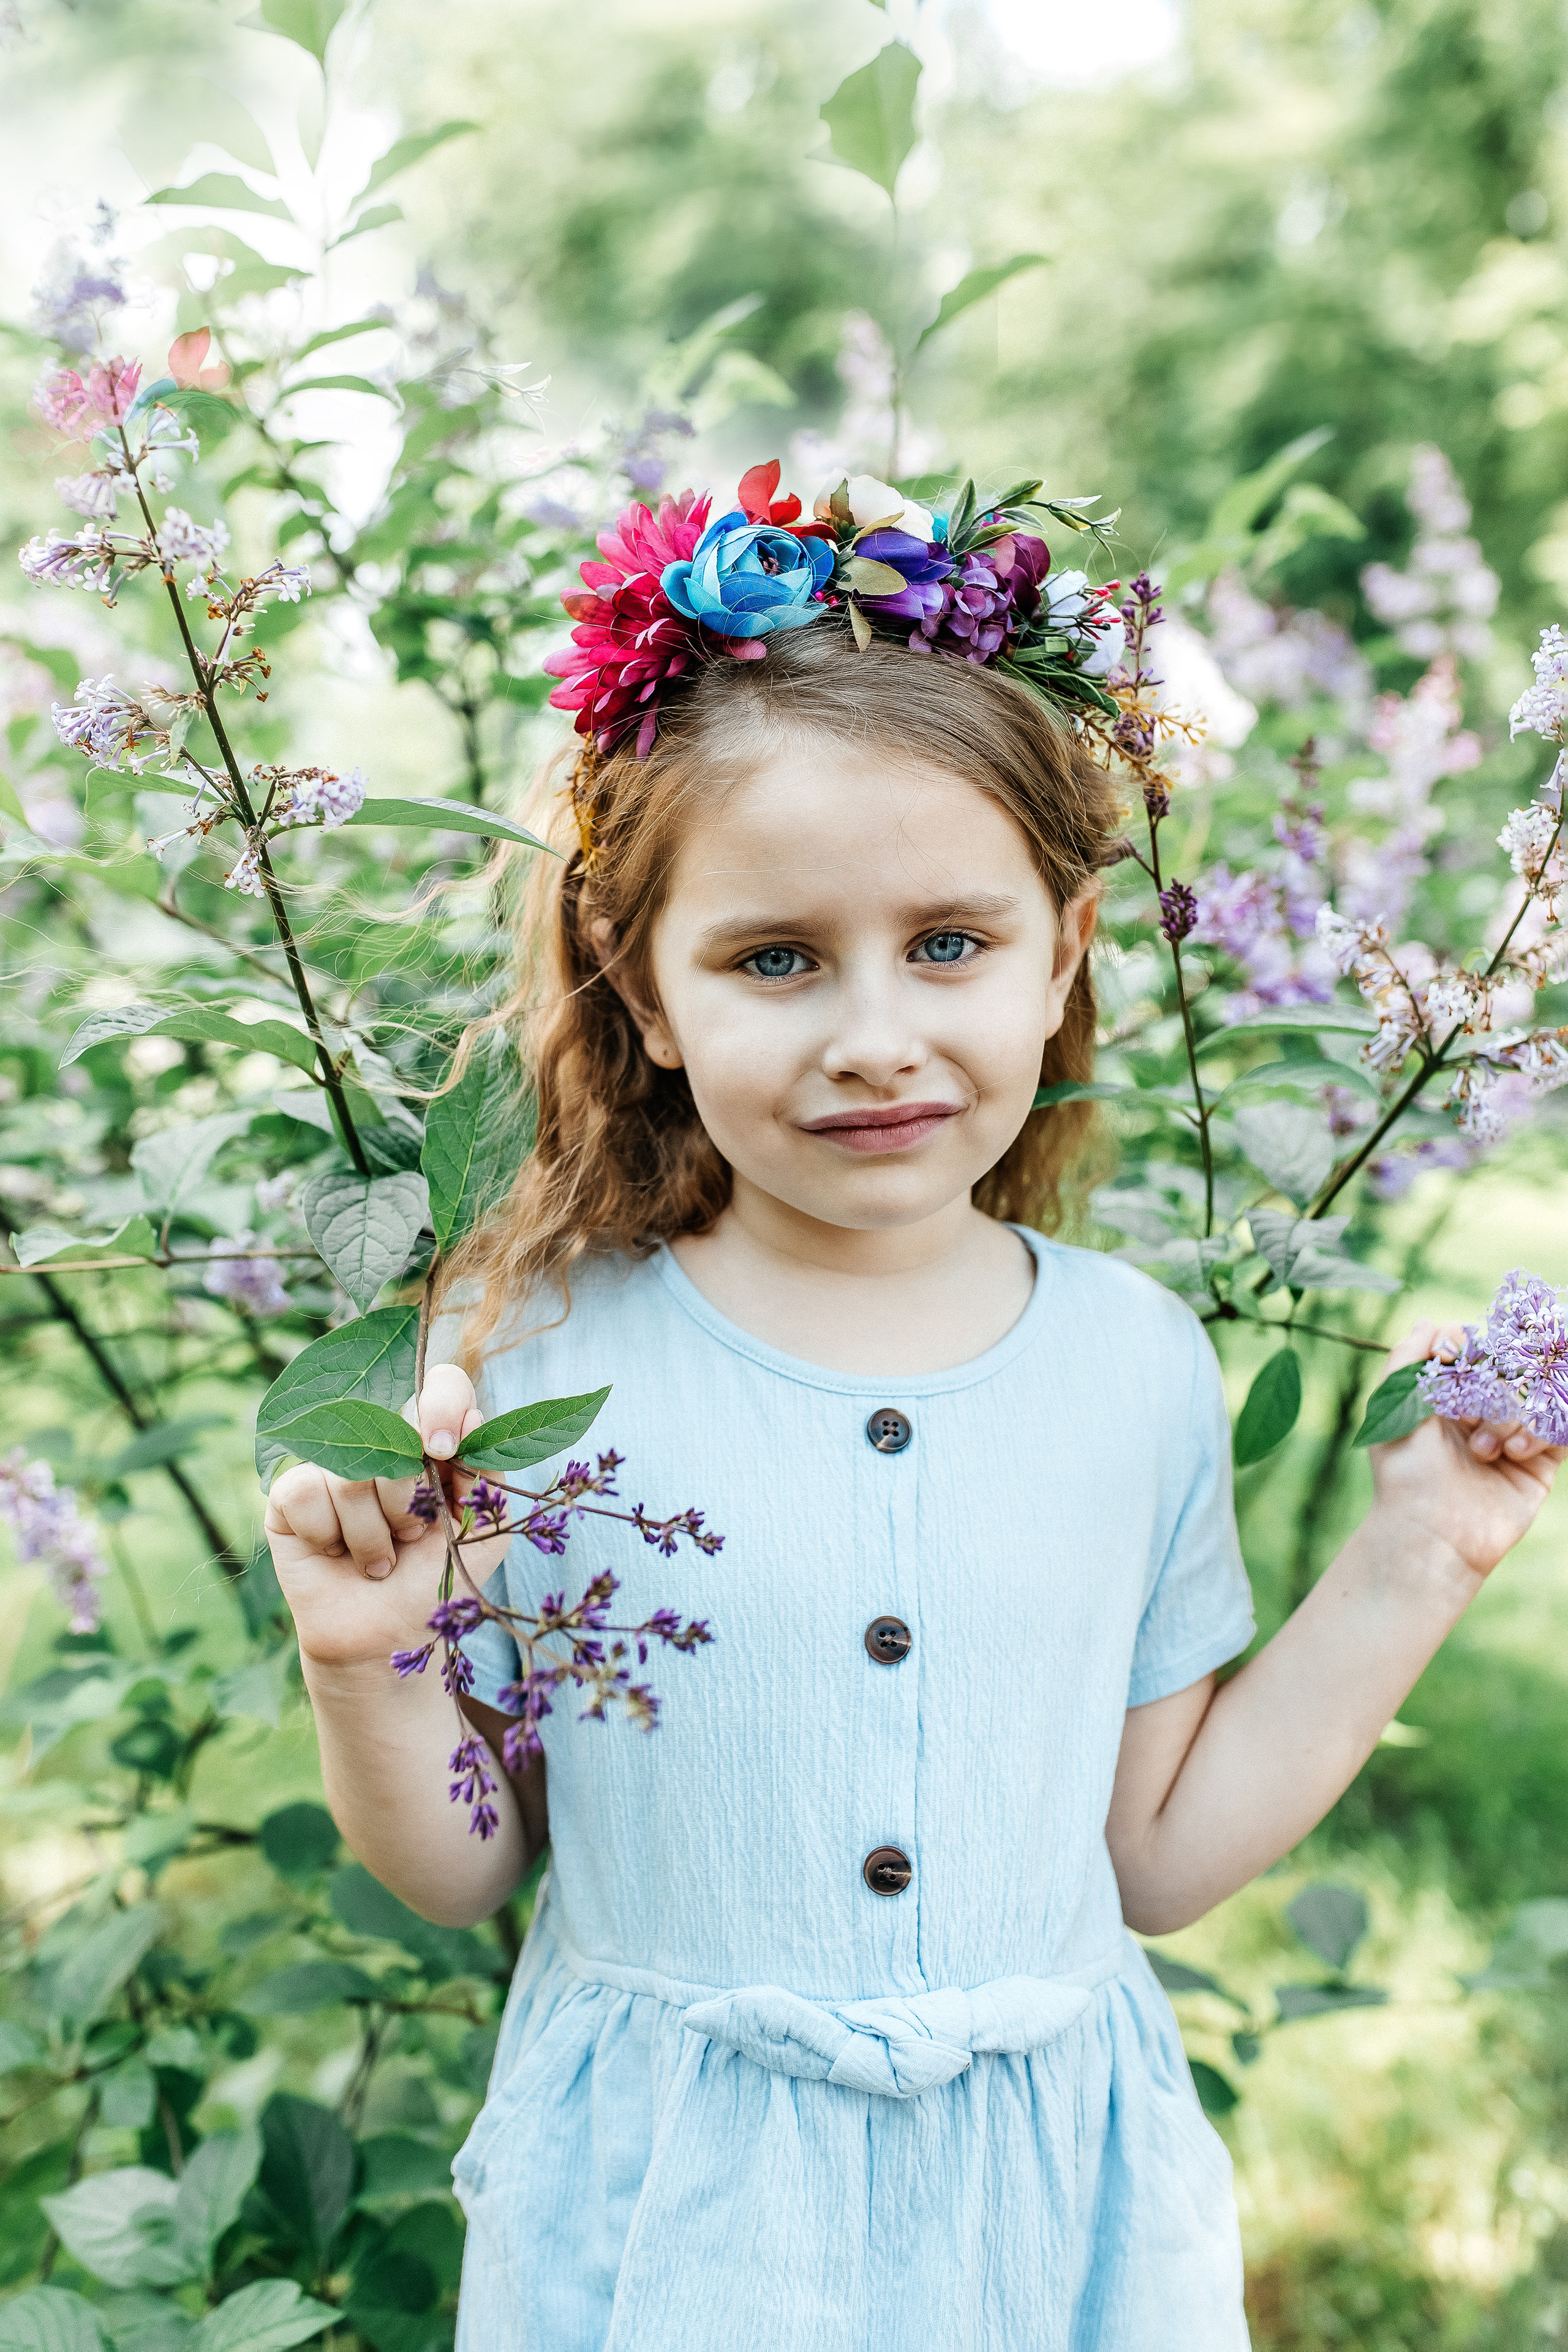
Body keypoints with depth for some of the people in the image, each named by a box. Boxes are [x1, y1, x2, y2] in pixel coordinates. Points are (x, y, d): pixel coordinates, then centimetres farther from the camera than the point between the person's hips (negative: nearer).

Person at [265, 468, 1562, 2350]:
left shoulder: (1139, 1363, -8)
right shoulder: (536, 1351, -15)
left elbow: (1158, 1858, 1)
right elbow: (463, 1868, -4)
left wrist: (1409, 1567, -4)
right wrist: (368, 1670, -22)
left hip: (1048, 2193, 2)